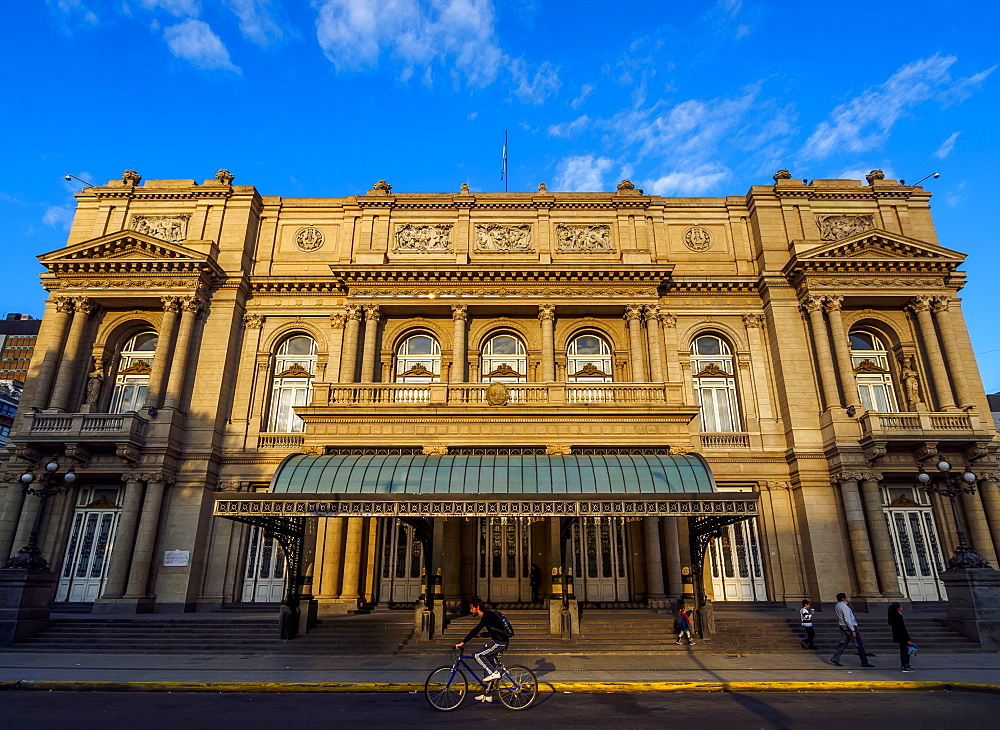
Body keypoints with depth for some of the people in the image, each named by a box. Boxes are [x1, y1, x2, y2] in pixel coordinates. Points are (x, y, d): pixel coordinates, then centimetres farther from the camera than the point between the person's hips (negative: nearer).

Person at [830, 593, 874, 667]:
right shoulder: (844, 606, -20)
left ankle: (835, 659, 4)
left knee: (843, 643, 9)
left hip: (842, 626, 9)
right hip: (849, 626, -9)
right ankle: (864, 662, 9)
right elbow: (847, 619, -24)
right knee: (859, 644, 3)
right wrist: (853, 630, -21)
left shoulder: (838, 605, 10)